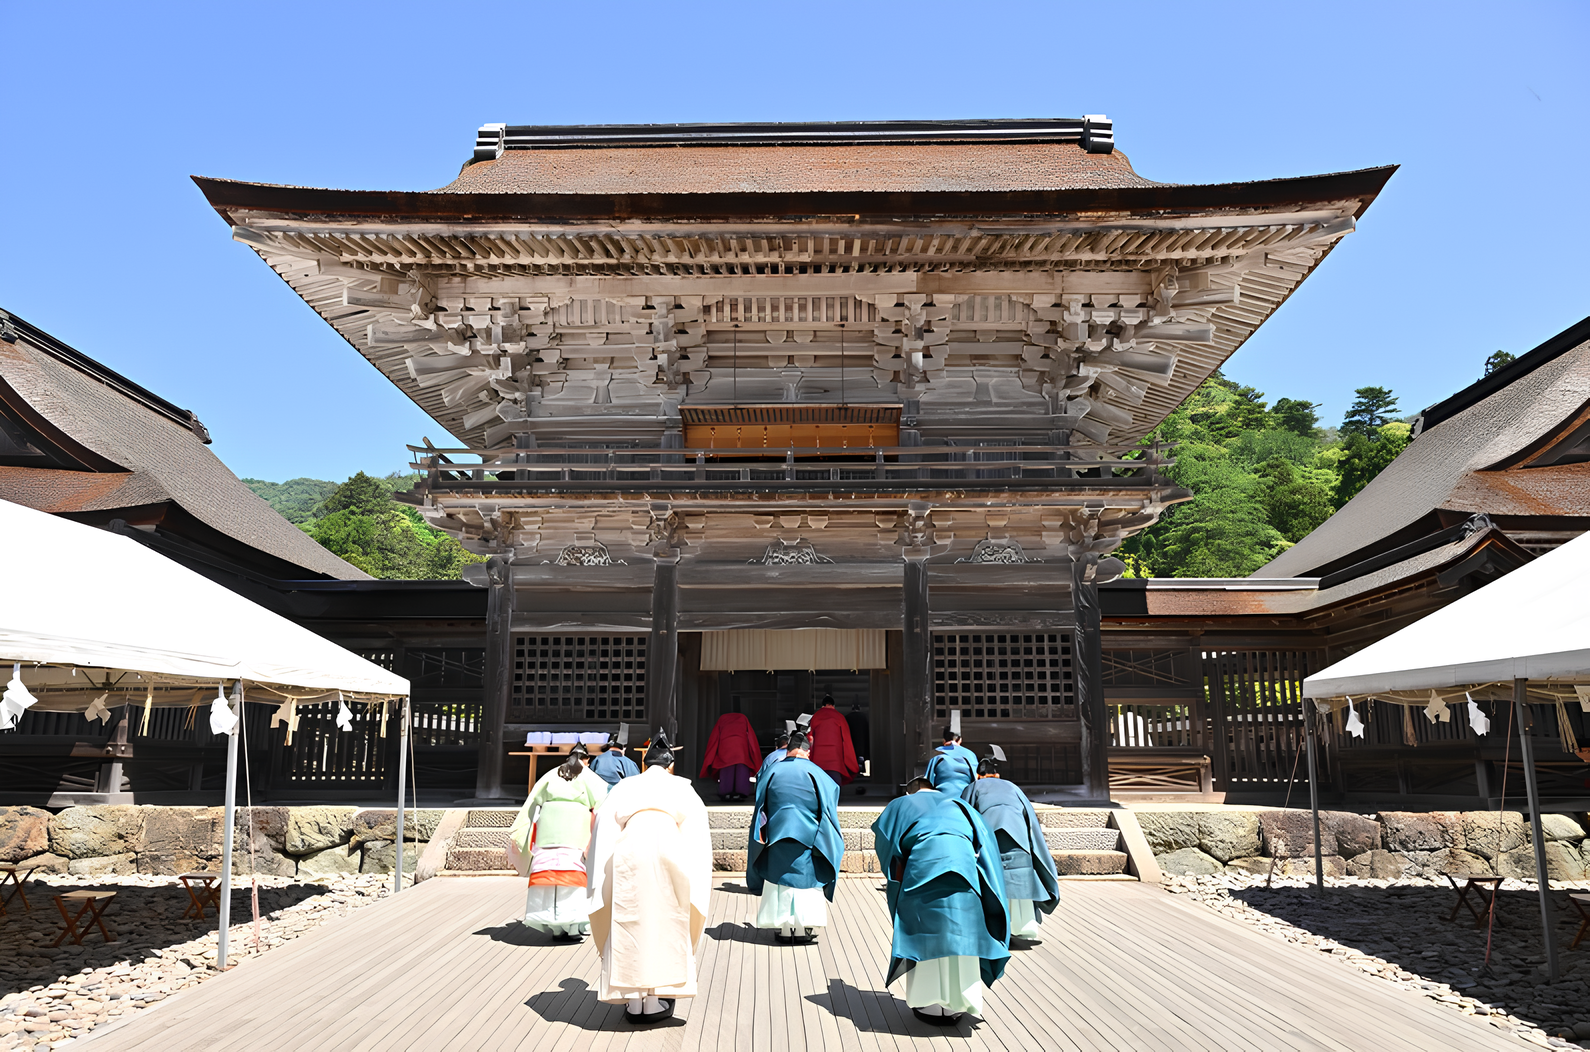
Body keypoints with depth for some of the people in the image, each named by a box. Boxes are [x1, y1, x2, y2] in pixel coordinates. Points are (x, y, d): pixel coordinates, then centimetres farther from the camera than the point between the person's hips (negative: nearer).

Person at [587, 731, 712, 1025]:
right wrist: (697, 877, 14)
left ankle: (633, 1002, 11)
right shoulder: (681, 787, 23)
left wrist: (602, 874, 13)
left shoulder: (624, 786, 25)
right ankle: (655, 1001, 9)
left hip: (628, 854, 1)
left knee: (629, 925, 10)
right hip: (668, 853, -1)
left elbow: (603, 823, 16)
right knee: (664, 926, 10)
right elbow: (697, 828, 15)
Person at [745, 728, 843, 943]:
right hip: (807, 837, -2)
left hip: (777, 837, 2)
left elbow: (761, 805, 3)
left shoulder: (773, 771, 1)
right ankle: (804, 927, 7)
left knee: (780, 879, 8)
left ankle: (784, 928, 9)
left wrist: (761, 835, 8)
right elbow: (828, 805, -2)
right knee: (806, 877, 7)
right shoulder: (815, 773, -6)